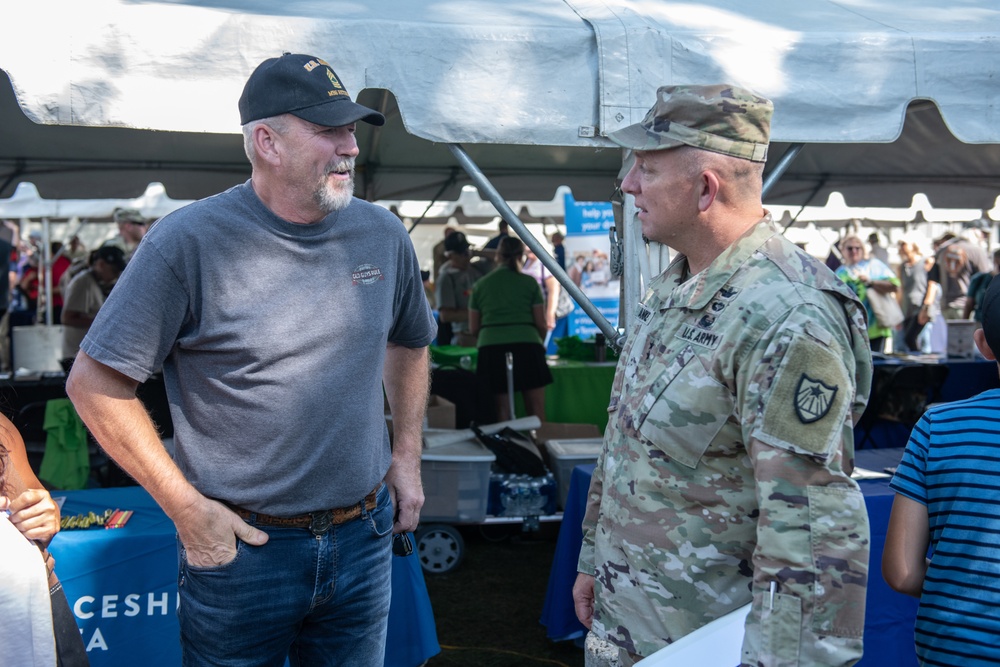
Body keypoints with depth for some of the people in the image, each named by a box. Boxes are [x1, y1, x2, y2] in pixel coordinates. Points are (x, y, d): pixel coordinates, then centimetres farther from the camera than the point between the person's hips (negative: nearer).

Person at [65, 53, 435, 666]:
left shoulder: (383, 235, 1)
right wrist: (186, 508, -12)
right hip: (241, 544, -4)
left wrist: (407, 455, 12)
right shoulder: (189, 241, -15)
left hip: (364, 540, 4)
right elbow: (95, 382, -11)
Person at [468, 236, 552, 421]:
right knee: (536, 411, 0)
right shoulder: (529, 283, 5)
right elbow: (541, 324, 4)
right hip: (527, 346, -2)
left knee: (502, 410, 5)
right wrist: (540, 342, 25)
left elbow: (473, 329, 12)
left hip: (491, 350, 2)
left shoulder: (480, 285, 11)